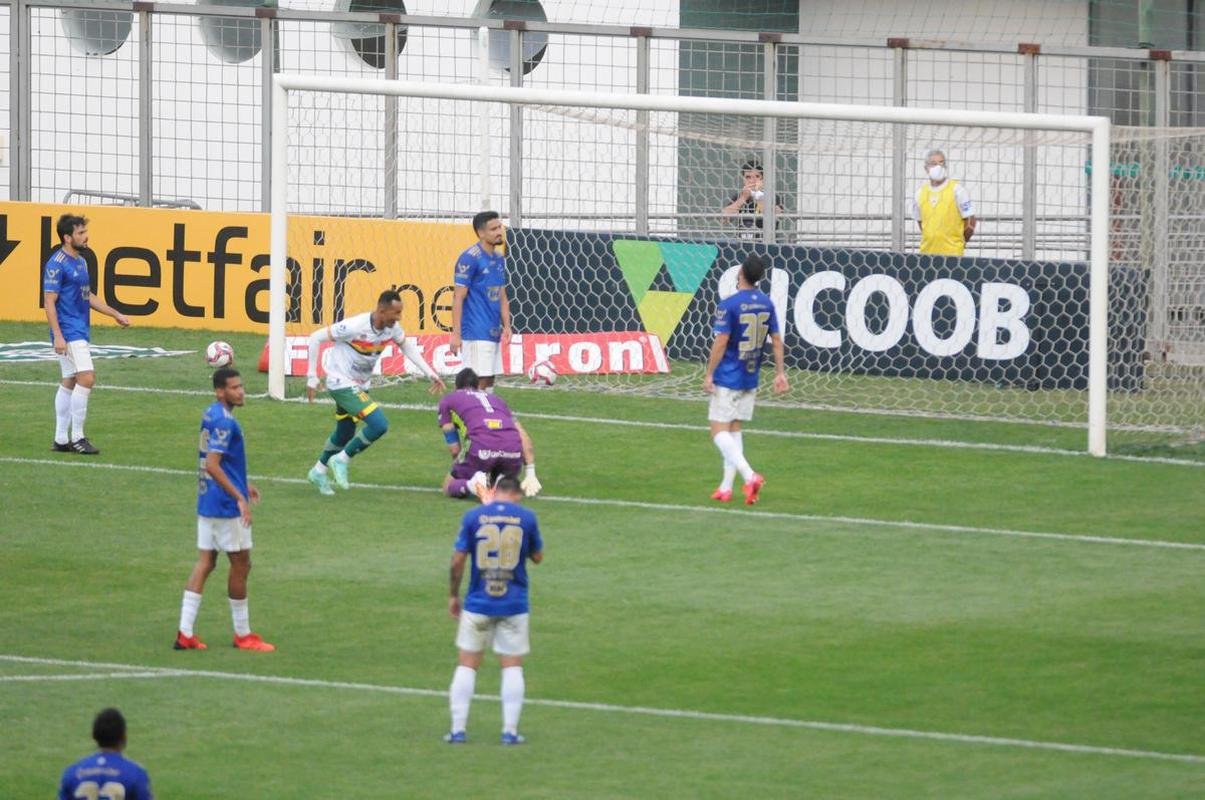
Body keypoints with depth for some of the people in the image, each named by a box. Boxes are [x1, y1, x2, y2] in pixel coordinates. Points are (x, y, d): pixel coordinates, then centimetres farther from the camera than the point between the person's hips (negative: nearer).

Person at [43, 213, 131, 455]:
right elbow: (49, 302, -16)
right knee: (87, 378, -16)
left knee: (70, 382, 11)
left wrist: (115, 314, 26)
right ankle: (77, 437, -10)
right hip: (69, 333, -10)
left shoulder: (80, 262, 15)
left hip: (80, 332, 10)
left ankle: (61, 439, 15)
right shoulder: (56, 264, -13)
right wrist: (58, 336, -22)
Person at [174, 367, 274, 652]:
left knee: (204, 563, 9)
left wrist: (242, 484, 31)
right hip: (226, 507, -9)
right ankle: (242, 634, 12)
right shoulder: (224, 422, -20)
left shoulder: (210, 415, 11)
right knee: (241, 565, 2)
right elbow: (211, 465, -26)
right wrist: (239, 497, -25)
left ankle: (185, 633, 6)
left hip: (206, 501, 9)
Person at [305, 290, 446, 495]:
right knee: (379, 425, -19)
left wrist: (430, 374, 9)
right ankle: (341, 460, -2)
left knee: (345, 434, 20)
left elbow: (407, 346, 15)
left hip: (360, 385, 8)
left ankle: (318, 471, 42)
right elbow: (316, 338, -21)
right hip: (342, 383, -8)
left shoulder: (392, 328, -8)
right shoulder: (356, 326, -29)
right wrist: (312, 377, -19)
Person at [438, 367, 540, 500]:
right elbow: (523, 436, 25)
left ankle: (470, 485, -15)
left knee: (449, 487, 19)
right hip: (513, 449, 3)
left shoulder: (447, 400, 26)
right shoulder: (495, 399, 36)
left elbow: (454, 449, 20)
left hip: (481, 445, -3)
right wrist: (530, 475, 23)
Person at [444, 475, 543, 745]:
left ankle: (458, 729, 6)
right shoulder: (526, 517, -3)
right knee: (512, 666, 8)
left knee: (467, 664, 8)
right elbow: (537, 556, 9)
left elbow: (458, 561, -4)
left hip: (478, 603, 0)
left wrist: (453, 595, 8)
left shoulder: (473, 517, -3)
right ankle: (510, 730, 4)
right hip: (514, 605, 0)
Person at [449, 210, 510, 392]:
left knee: (489, 381, 8)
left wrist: (506, 326, 7)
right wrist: (456, 334, -17)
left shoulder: (499, 259, 14)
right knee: (479, 382, -11)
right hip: (477, 334, -8)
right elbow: (458, 297, -13)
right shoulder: (469, 259, -11)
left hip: (494, 334, 8)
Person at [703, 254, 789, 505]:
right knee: (733, 429, 15)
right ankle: (726, 487, 15)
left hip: (727, 378, -6)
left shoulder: (729, 306, -16)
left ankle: (749, 476, -21)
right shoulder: (766, 304, 3)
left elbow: (720, 343, -16)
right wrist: (780, 373, 12)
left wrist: (709, 375, -9)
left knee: (719, 431, -3)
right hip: (750, 379, 6)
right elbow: (776, 340, 6)